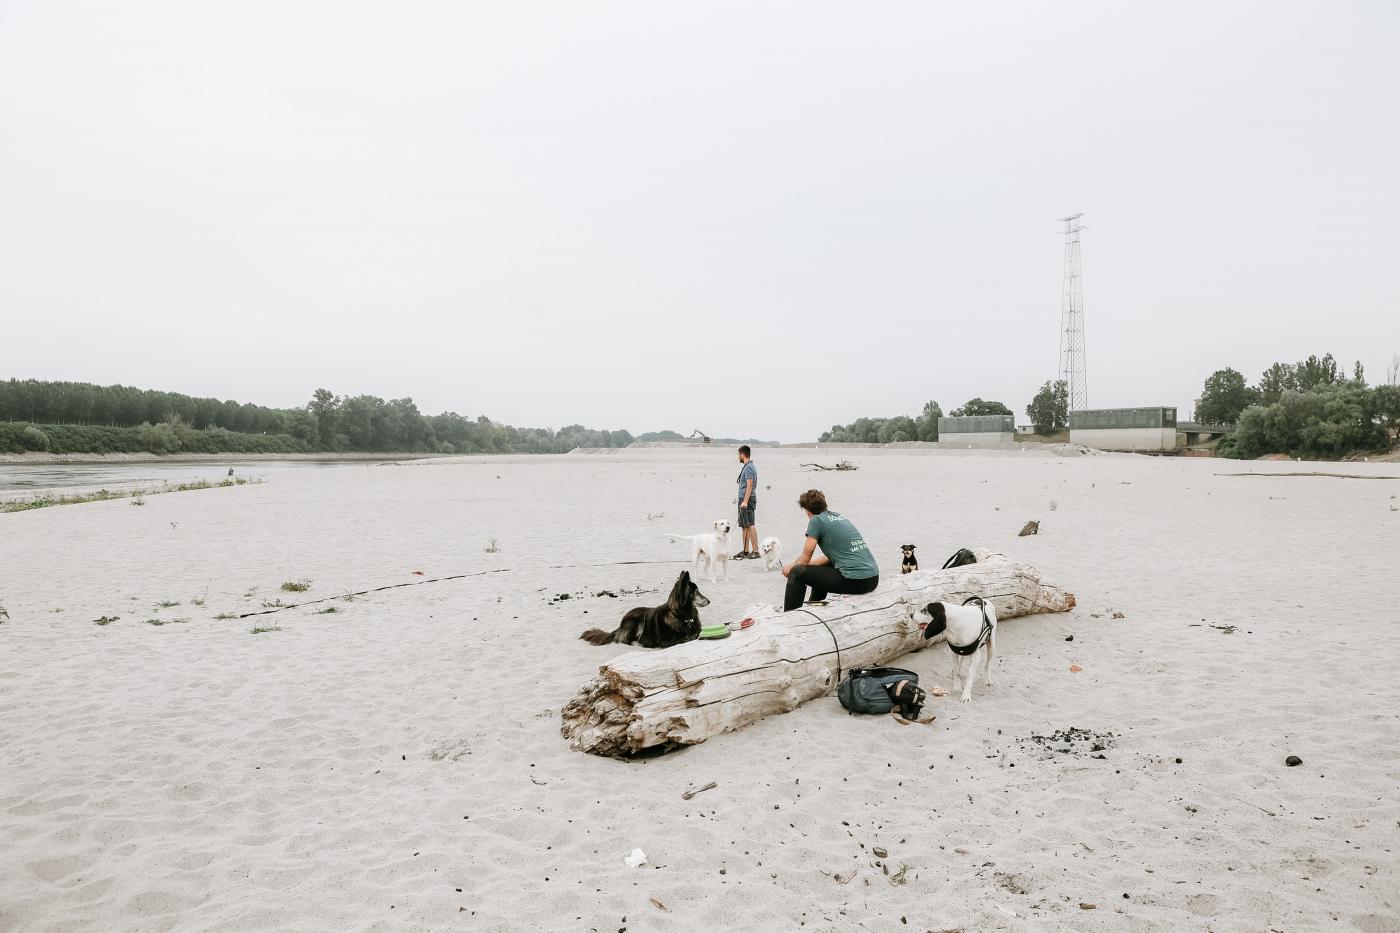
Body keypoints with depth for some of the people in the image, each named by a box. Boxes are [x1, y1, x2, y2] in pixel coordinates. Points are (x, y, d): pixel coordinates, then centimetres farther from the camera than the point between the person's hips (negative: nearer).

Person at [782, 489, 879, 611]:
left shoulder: (816, 520, -3)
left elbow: (805, 558, 0)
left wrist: (789, 568, 19)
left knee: (796, 573, 2)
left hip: (855, 582, -9)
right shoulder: (840, 516, 19)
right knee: (820, 569, 34)